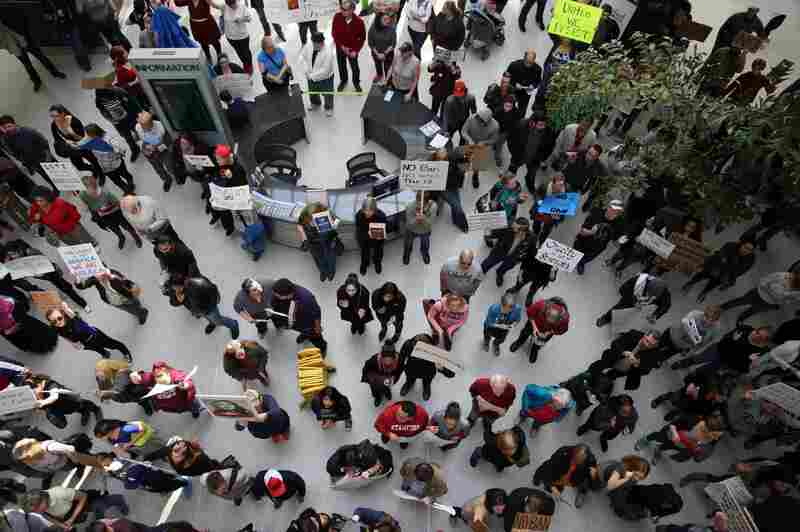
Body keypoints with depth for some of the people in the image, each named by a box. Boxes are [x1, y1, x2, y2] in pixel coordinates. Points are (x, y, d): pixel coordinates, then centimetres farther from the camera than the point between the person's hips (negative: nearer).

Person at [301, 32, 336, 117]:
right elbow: (302, 56, 0)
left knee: (327, 94, 14)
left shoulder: (328, 52, -31)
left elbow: (325, 70, -30)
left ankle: (328, 108, 43)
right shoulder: (308, 46, -16)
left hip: (325, 77, -5)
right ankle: (315, 103, 59)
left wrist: (312, 76, -25)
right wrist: (307, 70, -12)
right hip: (311, 76, 5)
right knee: (312, 92, 27)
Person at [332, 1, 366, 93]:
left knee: (354, 67, 16)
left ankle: (356, 83, 44)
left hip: (353, 49, -2)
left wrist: (356, 50, -16)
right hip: (340, 48, 2)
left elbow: (362, 38, -12)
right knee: (341, 66, 22)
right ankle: (343, 81, 51)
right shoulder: (337, 17, -22)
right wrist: (341, 46, -16)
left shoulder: (359, 21, -25)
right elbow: (334, 33, -10)